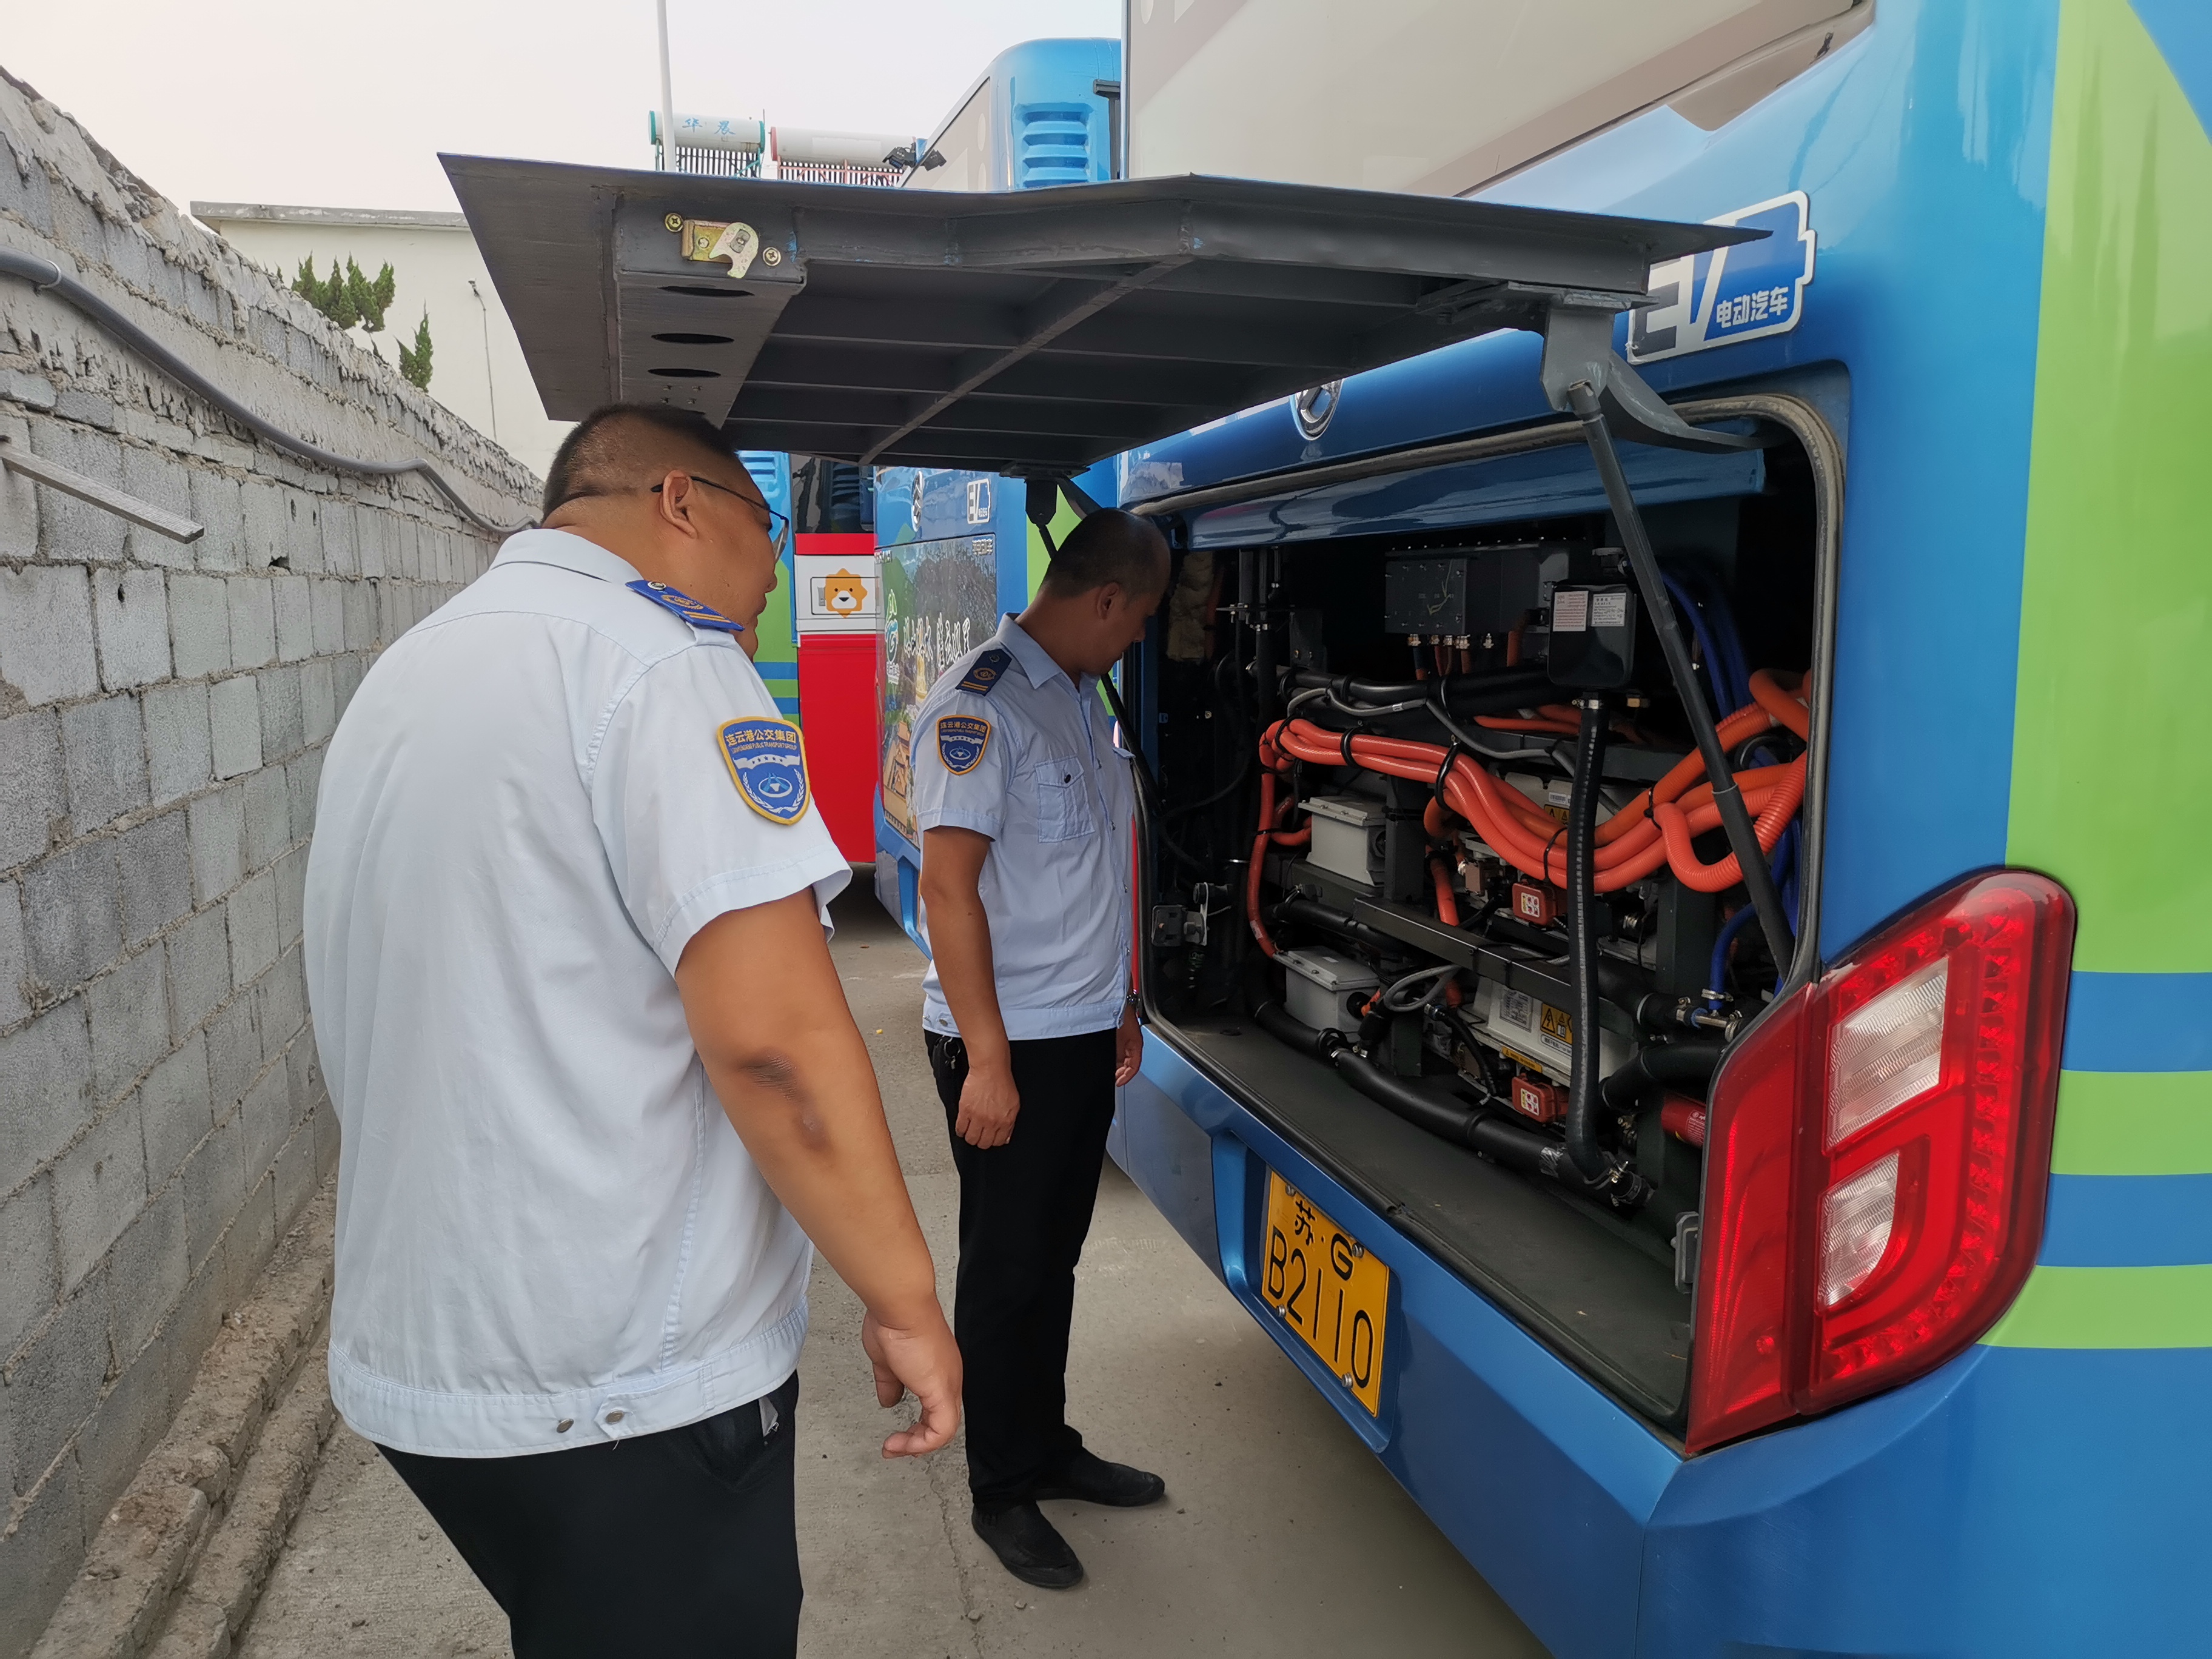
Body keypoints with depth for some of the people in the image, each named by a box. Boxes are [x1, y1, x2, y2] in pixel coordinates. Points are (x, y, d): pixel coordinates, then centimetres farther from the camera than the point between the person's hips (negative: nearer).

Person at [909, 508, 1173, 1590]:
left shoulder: (1080, 698, 12)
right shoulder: (978, 703, -17)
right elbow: (948, 885, -21)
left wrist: (1119, 1003, 21)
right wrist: (988, 1058, -22)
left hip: (1083, 1033, 8)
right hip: (1006, 1047, -8)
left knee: (1054, 1257, 19)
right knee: (1006, 1270, 6)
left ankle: (1046, 1444, 35)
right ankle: (1003, 1493, 22)